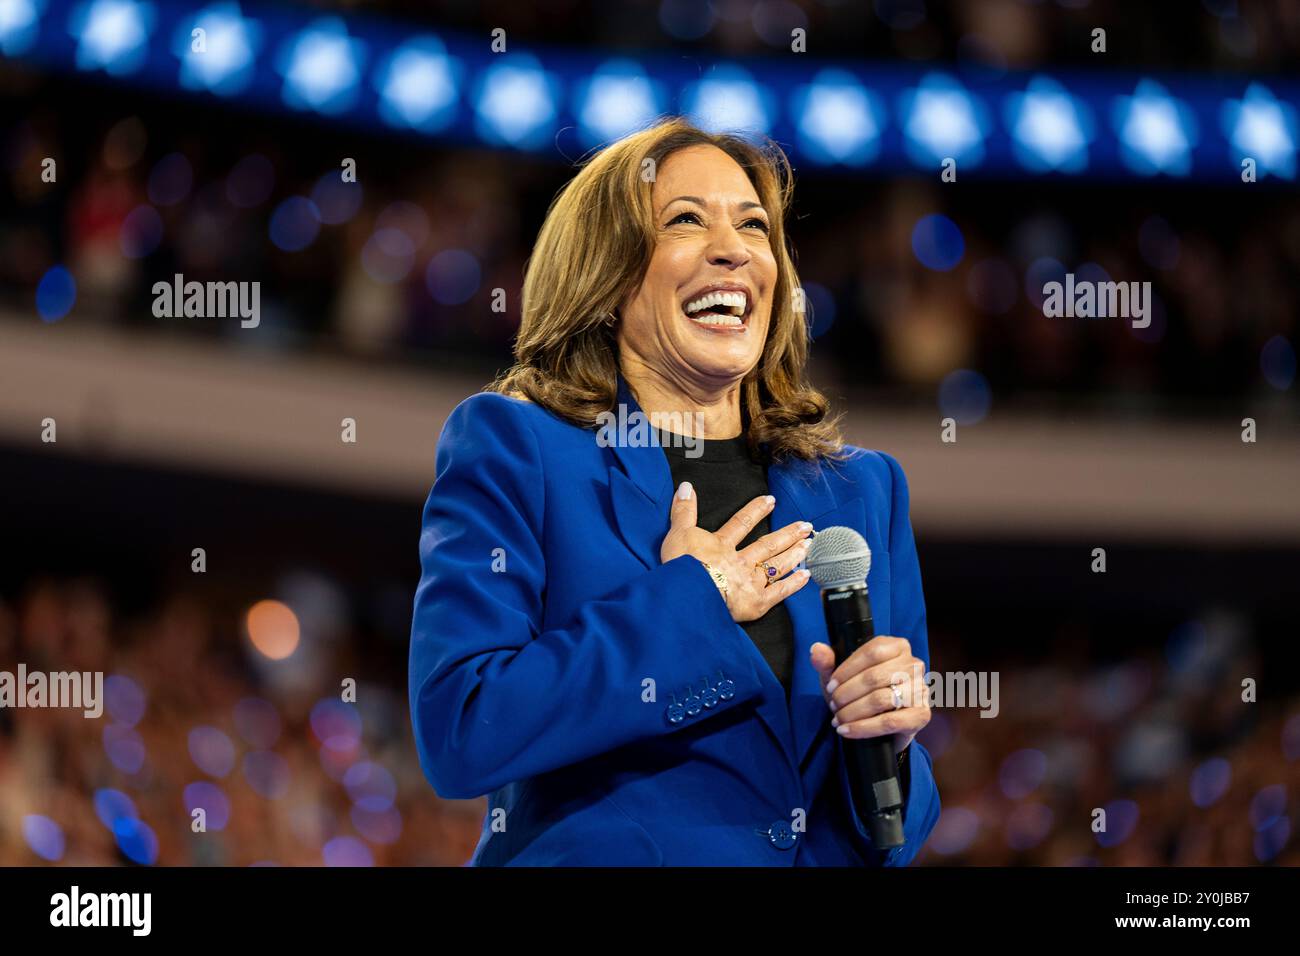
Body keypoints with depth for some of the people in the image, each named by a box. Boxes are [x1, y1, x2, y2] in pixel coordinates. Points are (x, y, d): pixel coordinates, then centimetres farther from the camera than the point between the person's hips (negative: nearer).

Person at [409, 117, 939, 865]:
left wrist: (887, 740, -8)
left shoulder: (861, 490, 10)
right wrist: (688, 605, -9)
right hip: (593, 856, -3)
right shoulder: (508, 447, 0)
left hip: (824, 858, 3)